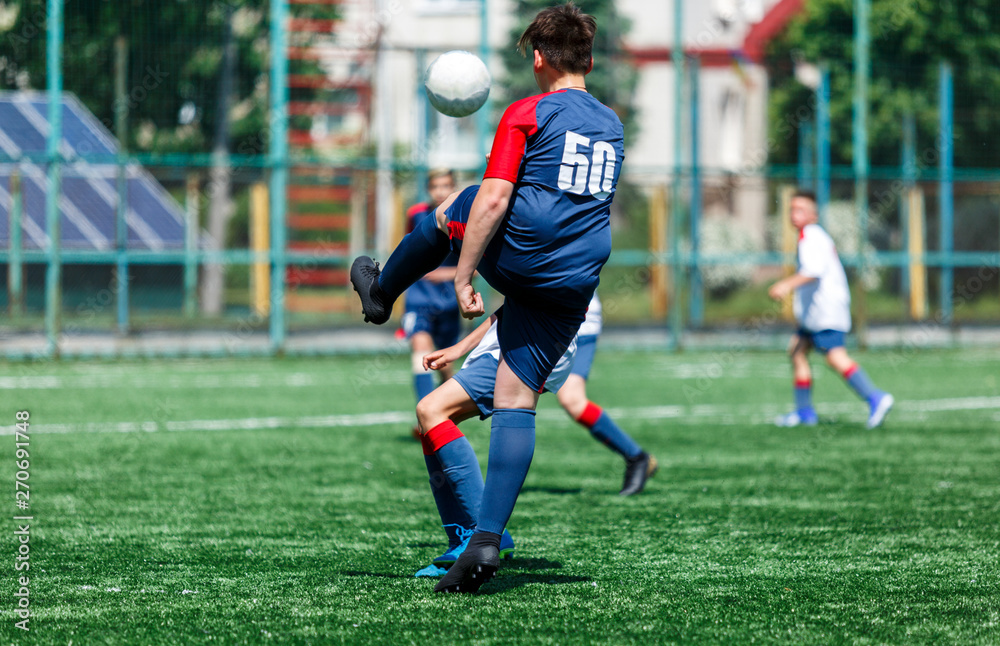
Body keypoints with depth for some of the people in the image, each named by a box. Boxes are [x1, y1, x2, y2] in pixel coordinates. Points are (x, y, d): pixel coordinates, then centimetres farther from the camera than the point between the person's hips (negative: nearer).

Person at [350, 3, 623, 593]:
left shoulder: (528, 114, -3)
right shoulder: (612, 125, 17)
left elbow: (495, 199, -13)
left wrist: (463, 278, -12)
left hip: (517, 257, -4)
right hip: (573, 287, 4)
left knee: (450, 211, 28)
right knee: (517, 401, 4)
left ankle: (381, 292, 52)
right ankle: (487, 541, -10)